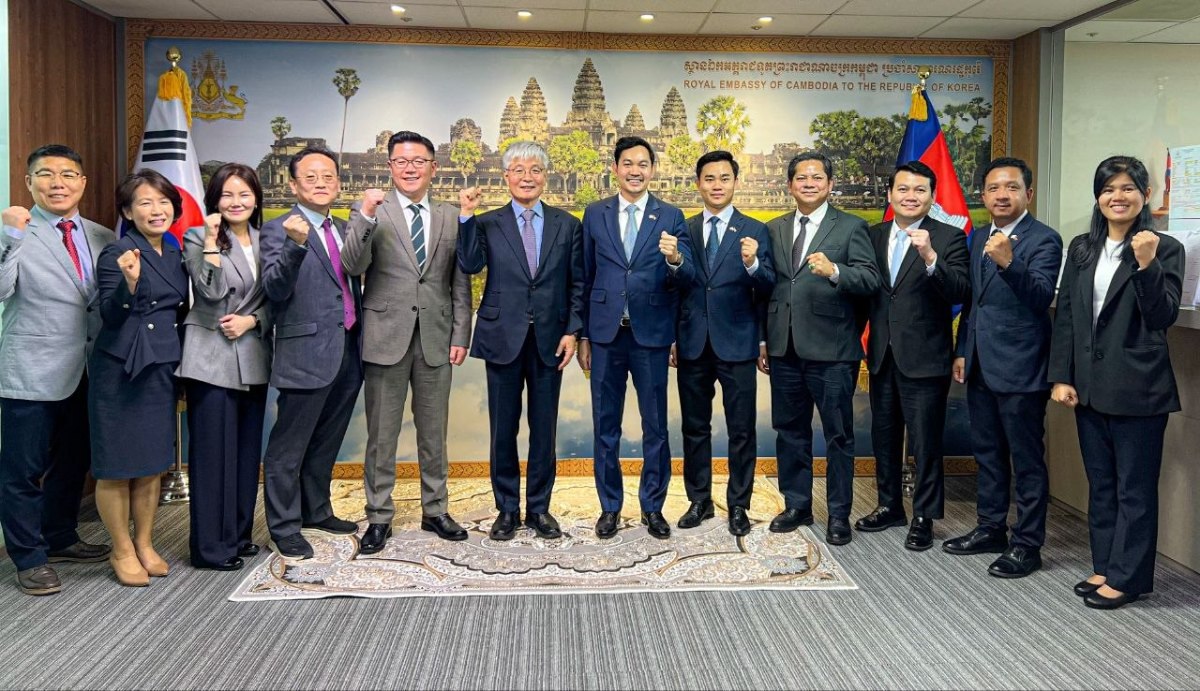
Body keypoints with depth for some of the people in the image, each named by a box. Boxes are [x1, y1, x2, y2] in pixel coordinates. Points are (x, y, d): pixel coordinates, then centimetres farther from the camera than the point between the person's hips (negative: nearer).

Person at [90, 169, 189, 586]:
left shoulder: (175, 254, 9)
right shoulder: (116, 255, -11)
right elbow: (110, 317, -16)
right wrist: (129, 283, -33)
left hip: (162, 370, 6)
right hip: (121, 372, -6)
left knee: (152, 464, 14)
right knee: (117, 466, 4)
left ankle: (144, 545, 27)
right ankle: (122, 552, 18)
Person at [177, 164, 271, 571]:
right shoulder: (198, 237, -3)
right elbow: (212, 291, -16)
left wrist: (251, 320, -7)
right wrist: (212, 240, -19)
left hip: (253, 358, 5)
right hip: (212, 358, -5)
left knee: (247, 450, 11)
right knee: (213, 452, -3)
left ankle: (239, 533, 23)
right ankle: (211, 546, 6)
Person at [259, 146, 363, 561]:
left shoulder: (344, 229, 15)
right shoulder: (278, 230, -7)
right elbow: (275, 290, -19)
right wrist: (296, 244, -33)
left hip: (349, 352, 7)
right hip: (308, 354, -7)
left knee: (326, 443, 20)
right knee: (288, 448, 3)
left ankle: (316, 511, 35)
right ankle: (284, 529, 14)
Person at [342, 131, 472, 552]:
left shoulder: (451, 216, 7)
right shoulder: (373, 213, -1)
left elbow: (460, 283, 8)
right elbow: (353, 266, -13)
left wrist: (460, 335, 2)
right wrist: (364, 216, -25)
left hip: (436, 338, 2)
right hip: (386, 336, -2)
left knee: (434, 431, 12)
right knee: (381, 434, 6)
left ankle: (435, 511, 25)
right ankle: (379, 517, 17)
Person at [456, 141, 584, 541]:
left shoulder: (567, 225, 7)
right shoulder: (487, 224, 4)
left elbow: (577, 284, 5)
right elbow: (469, 265, -13)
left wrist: (572, 331, -3)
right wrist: (466, 216, -18)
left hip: (550, 340, 1)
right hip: (503, 338, -1)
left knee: (544, 428, 8)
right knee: (503, 429, 6)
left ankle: (539, 508, 21)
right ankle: (507, 509, 20)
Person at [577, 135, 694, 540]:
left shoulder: (671, 217, 1)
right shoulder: (595, 214, 5)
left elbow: (686, 278, -5)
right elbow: (586, 278, 8)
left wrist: (675, 259, -28)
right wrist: (582, 335, 7)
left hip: (652, 335, -1)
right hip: (606, 333, 1)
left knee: (655, 426, 8)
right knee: (605, 426, 9)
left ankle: (653, 507, 22)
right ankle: (610, 507, 23)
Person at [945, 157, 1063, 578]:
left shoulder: (1043, 239, -10)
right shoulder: (979, 238, 13)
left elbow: (1042, 296, -24)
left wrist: (1009, 262, -38)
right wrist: (962, 351, 15)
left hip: (1020, 369, -8)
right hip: (980, 367, 8)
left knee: (1027, 459, 2)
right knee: (987, 453, 17)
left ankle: (1027, 544, 12)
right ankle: (991, 529, 31)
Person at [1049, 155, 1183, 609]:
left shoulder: (1165, 249, -6)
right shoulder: (1081, 249, 8)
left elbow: (1163, 317, -13)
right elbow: (1065, 315, 8)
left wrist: (1147, 265, -27)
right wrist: (1061, 377, 3)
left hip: (1138, 390, -5)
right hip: (1089, 386, 6)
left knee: (1135, 488, 5)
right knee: (1101, 483, 15)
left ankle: (1127, 577, 16)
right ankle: (1105, 567, 28)